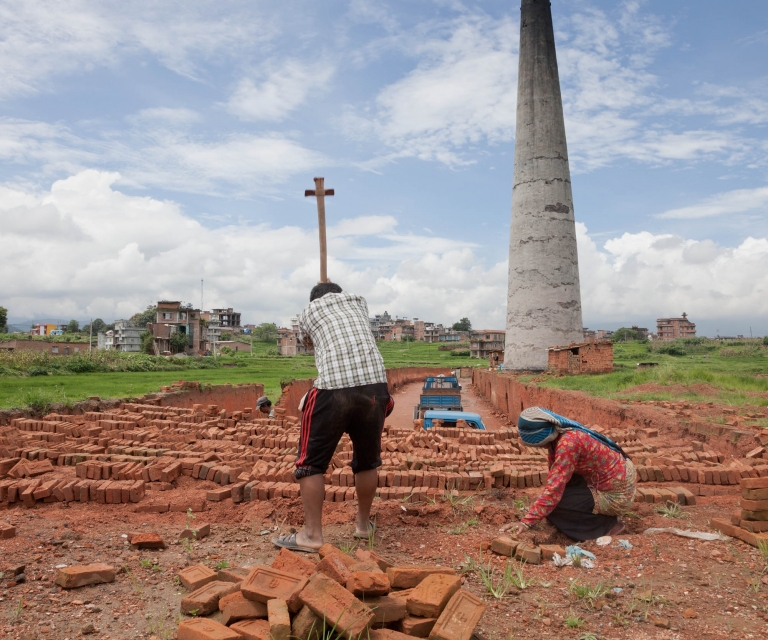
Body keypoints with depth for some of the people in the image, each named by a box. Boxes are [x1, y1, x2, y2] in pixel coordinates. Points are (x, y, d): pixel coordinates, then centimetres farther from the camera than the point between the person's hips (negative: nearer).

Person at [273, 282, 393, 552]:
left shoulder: (307, 311, 21)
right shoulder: (359, 302, 27)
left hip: (334, 388, -3)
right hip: (374, 384, 4)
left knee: (311, 462, 10)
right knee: (367, 460, 20)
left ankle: (312, 534, 14)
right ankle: (363, 524, 33)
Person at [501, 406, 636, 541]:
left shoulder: (568, 443, -28)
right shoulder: (558, 434, -2)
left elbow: (554, 488, -29)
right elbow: (555, 477, 9)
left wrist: (526, 522, -27)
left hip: (617, 495, -9)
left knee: (554, 506, -11)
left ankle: (608, 525, 2)